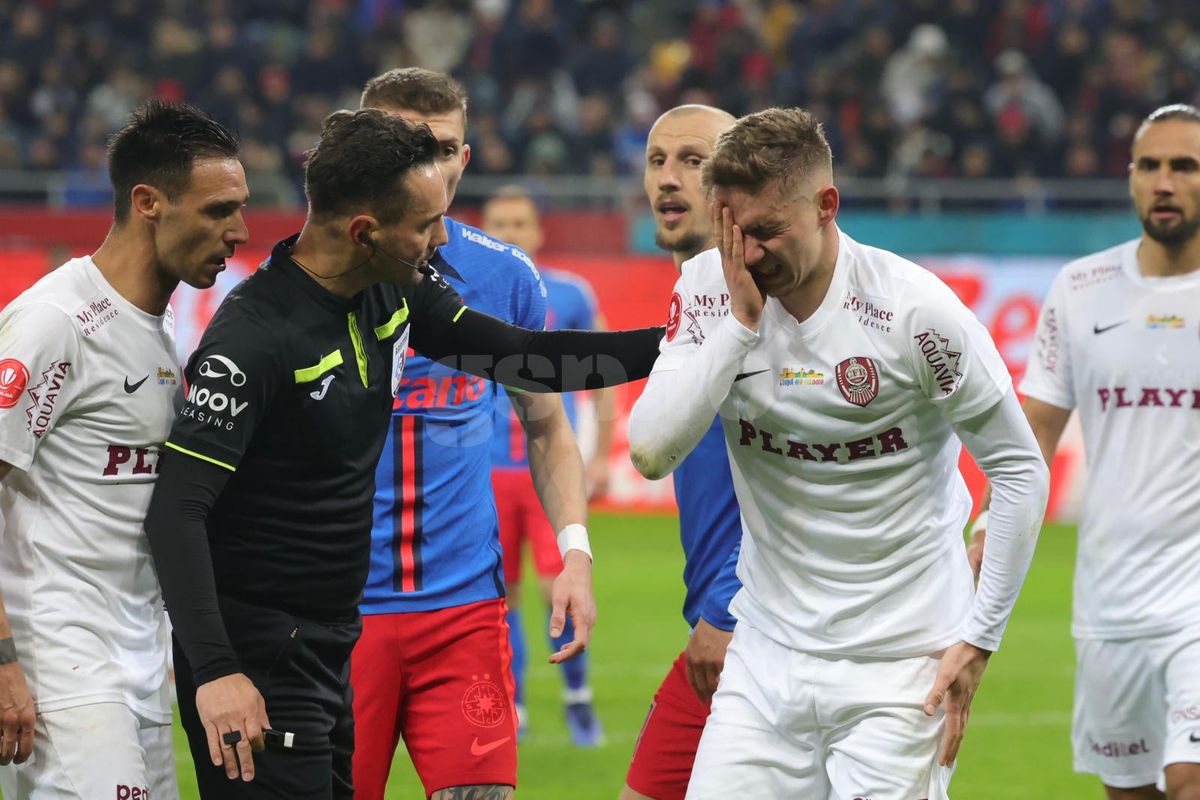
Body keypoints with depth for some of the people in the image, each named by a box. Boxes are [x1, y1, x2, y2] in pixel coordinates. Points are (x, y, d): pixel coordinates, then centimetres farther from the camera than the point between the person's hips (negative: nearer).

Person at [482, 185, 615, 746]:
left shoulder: (570, 295, 1)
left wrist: (601, 457, 5)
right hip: (487, 472, 1)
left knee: (560, 589, -10)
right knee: (502, 597, 4)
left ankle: (576, 692, 10)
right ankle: (512, 709, 17)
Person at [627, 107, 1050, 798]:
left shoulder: (916, 310, -13)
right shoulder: (710, 289, -2)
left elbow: (1021, 471, -6)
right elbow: (651, 451, -11)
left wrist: (979, 639, -8)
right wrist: (741, 321, -16)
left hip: (900, 664, -3)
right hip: (765, 656, 4)